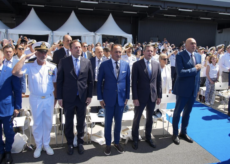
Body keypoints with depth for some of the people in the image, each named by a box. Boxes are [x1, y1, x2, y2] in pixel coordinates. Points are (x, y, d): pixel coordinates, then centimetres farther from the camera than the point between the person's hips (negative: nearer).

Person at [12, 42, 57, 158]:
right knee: (37, 123, 13)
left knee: (48, 123, 13)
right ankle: (38, 146, 31)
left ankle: (46, 144, 33)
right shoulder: (29, 66, -7)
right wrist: (25, 57, -19)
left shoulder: (52, 67, -2)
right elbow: (15, 72, -24)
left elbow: (55, 83, 4)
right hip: (35, 99, -1)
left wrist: (56, 98, 5)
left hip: (49, 99, 1)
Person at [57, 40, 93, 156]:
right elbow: (59, 80, -2)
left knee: (81, 122, 14)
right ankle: (69, 143, 32)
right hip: (68, 98, -1)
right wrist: (59, 97, -5)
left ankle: (80, 142, 33)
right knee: (68, 122, 12)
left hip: (83, 98, 2)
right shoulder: (64, 61, -3)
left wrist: (89, 95, 1)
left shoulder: (87, 62, 3)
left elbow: (90, 80, 5)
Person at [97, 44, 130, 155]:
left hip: (121, 98, 2)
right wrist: (100, 98, -5)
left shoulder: (126, 65, 3)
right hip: (108, 98, -2)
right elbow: (99, 82, -2)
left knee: (118, 122, 14)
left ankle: (117, 142, 33)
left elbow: (128, 82, 7)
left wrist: (127, 97, 4)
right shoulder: (104, 65, -5)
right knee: (108, 122, 9)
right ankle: (108, 144, 27)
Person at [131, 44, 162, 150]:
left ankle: (148, 137, 34)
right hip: (141, 96, -3)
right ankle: (135, 139, 25)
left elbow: (159, 81, 7)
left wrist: (159, 96, 4)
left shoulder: (157, 64, 5)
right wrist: (135, 98, -13)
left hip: (152, 96, 4)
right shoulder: (137, 64, -6)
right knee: (137, 118, 8)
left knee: (150, 118, 16)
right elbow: (134, 82, -9)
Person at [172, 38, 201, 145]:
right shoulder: (180, 56, -13)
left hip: (193, 89, 7)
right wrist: (195, 69, -15)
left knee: (187, 112, 17)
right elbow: (180, 73, -24)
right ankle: (175, 134, 24)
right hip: (183, 89, -6)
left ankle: (183, 133, 33)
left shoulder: (198, 56, 8)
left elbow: (198, 72, 13)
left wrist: (198, 87, 12)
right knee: (177, 112, 7)